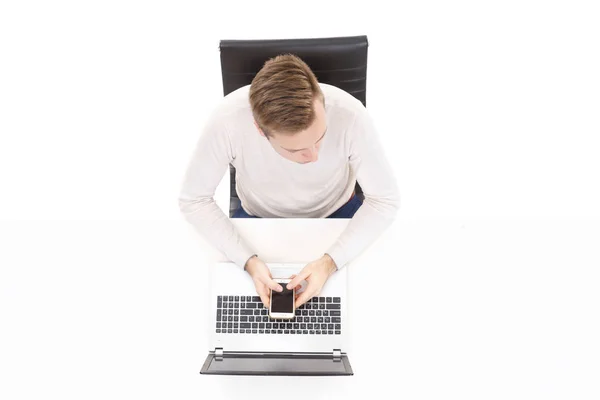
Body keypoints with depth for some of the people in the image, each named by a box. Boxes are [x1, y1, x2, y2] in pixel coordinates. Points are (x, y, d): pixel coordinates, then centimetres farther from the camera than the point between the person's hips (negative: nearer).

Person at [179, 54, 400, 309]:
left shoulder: (350, 115, -34)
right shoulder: (227, 121, -33)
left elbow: (385, 200, -20)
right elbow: (194, 200, -18)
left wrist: (331, 261, -33)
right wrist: (248, 260, -30)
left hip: (336, 213, 0)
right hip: (259, 217, 1)